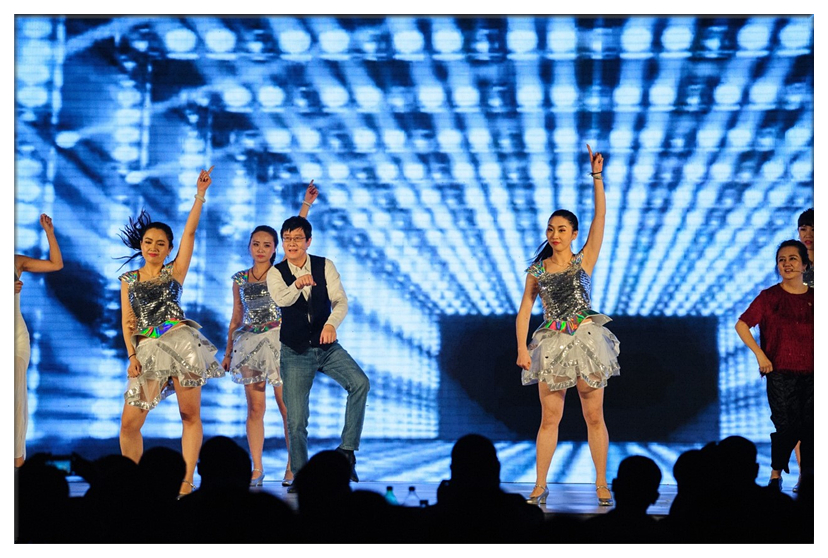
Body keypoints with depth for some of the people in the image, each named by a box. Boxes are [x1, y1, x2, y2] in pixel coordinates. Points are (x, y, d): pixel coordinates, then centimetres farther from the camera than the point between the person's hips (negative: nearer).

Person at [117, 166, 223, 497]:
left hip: (179, 341, -2)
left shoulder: (175, 271, 9)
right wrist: (131, 355, -3)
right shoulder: (129, 280, 16)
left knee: (190, 414, -5)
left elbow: (190, 231, 1)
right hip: (146, 349, 2)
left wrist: (200, 195, -6)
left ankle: (186, 482, -2)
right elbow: (127, 321, 10)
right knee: (129, 423, -4)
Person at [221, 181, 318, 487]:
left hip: (279, 342, -2)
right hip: (249, 344, 3)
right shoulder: (240, 279, 11)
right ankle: (257, 468, 7)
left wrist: (306, 204, -13)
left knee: (287, 406, -3)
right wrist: (228, 351, 14)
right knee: (255, 408, 3)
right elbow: (236, 317, 15)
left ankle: (293, 466, 1)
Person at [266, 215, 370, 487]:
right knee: (296, 420, -3)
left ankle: (347, 448, -16)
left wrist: (331, 323, -34)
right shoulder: (276, 273, -4)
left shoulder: (325, 266, -1)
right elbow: (281, 299, -25)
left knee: (360, 383, -25)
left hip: (327, 346, 1)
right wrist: (298, 284, -47)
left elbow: (340, 300, -13)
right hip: (295, 352, -1)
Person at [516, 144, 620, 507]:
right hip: (552, 343, 1)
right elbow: (524, 311, 6)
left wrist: (596, 176, -8)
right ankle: (540, 486, 6)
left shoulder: (584, 260, 5)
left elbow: (601, 215, -2)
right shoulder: (537, 270, 9)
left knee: (594, 416, 1)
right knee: (549, 419, 2)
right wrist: (522, 348, -6)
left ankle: (602, 483, 7)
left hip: (586, 339, -1)